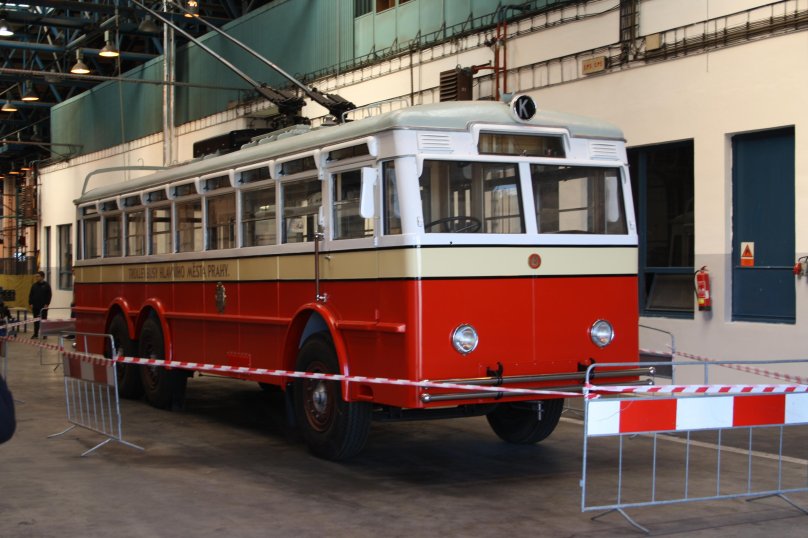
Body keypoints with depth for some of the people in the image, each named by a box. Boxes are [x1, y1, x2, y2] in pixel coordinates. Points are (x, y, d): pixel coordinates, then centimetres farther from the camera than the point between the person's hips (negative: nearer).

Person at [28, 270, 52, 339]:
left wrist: (47, 304, -12)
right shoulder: (34, 285, 8)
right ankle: (36, 334, 11)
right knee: (36, 320, 6)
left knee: (44, 320, 3)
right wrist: (30, 303, 0)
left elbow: (49, 295, -4)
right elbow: (31, 295, 9)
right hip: (35, 306, 3)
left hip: (43, 306, -3)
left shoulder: (46, 285, -2)